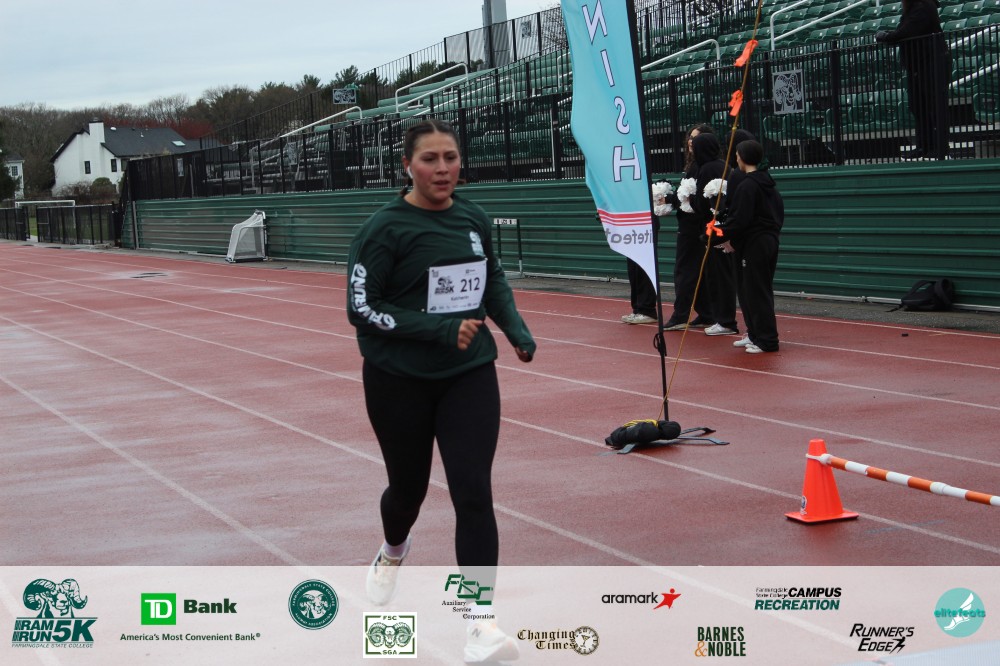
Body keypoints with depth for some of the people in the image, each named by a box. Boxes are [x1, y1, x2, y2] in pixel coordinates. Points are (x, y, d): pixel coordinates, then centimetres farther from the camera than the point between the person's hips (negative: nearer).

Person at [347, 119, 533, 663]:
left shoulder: (474, 220, 1)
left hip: (469, 374, 3)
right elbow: (361, 309, -17)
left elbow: (494, 280, 18)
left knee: (473, 492, -9)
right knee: (409, 486, 15)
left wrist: (516, 329, 1)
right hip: (399, 382, -2)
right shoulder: (385, 228, -14)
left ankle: (481, 621, -5)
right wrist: (441, 330, -24)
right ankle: (392, 552, 52)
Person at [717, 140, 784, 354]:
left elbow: (740, 218, -18)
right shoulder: (768, 183, 12)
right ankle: (755, 334, 22)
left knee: (755, 292, -5)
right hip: (770, 240, 9)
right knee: (762, 290, 16)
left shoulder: (746, 185, -15)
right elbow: (779, 212, 17)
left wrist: (729, 237, -5)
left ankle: (766, 341, -4)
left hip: (753, 244, -9)